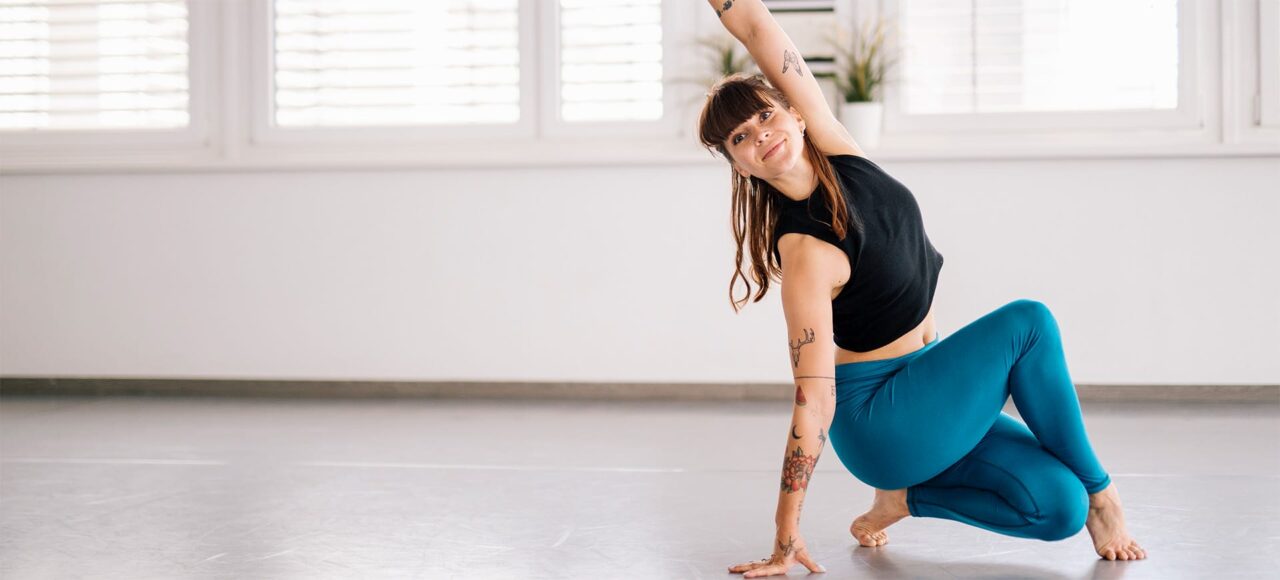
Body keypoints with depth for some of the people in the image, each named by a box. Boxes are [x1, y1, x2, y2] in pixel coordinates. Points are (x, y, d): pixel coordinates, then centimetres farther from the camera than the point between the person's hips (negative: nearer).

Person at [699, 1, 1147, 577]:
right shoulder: (803, 254, -25)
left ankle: (903, 495, 11)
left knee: (1058, 509, -6)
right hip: (877, 421, -7)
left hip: (924, 399, 7)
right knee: (1027, 322, -19)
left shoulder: (832, 146, -8)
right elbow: (814, 401, -25)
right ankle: (1099, 492, -5)